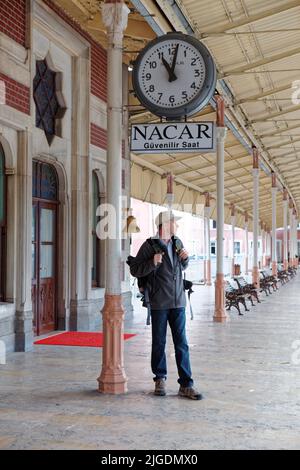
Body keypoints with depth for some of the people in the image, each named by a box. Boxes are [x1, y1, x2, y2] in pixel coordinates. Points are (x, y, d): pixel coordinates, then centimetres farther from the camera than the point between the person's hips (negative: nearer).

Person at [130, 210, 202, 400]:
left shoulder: (178, 243, 11)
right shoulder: (149, 245, -6)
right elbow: (135, 270, -6)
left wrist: (185, 258, 4)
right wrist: (153, 263, -20)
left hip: (178, 302, 4)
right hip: (159, 303, -4)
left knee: (182, 344, 2)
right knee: (159, 343, 7)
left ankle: (186, 385, 4)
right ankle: (160, 379, 23)